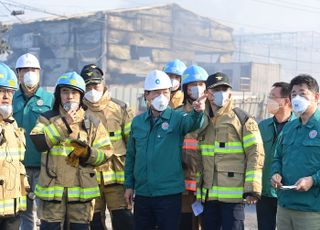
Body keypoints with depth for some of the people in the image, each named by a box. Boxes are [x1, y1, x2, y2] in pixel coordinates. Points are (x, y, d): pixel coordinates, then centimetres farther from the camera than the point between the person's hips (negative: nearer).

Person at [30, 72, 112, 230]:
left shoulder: (92, 123, 9)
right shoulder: (47, 119, 6)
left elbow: (106, 153, 4)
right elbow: (38, 142, -13)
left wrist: (87, 152, -16)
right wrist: (64, 124, -16)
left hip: (82, 190, 1)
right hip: (52, 188, -1)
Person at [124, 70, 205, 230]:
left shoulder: (177, 118, -3)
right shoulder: (137, 122, 8)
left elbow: (192, 123, -27)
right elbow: (131, 155, 14)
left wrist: (197, 112, -48)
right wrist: (129, 185, 10)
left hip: (169, 193, -4)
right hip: (142, 193, 4)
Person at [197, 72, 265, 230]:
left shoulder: (243, 120, -2)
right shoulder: (203, 122, 16)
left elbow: (255, 154, -7)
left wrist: (252, 188, -13)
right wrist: (198, 190, 17)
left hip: (233, 194, -6)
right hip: (208, 195, 6)